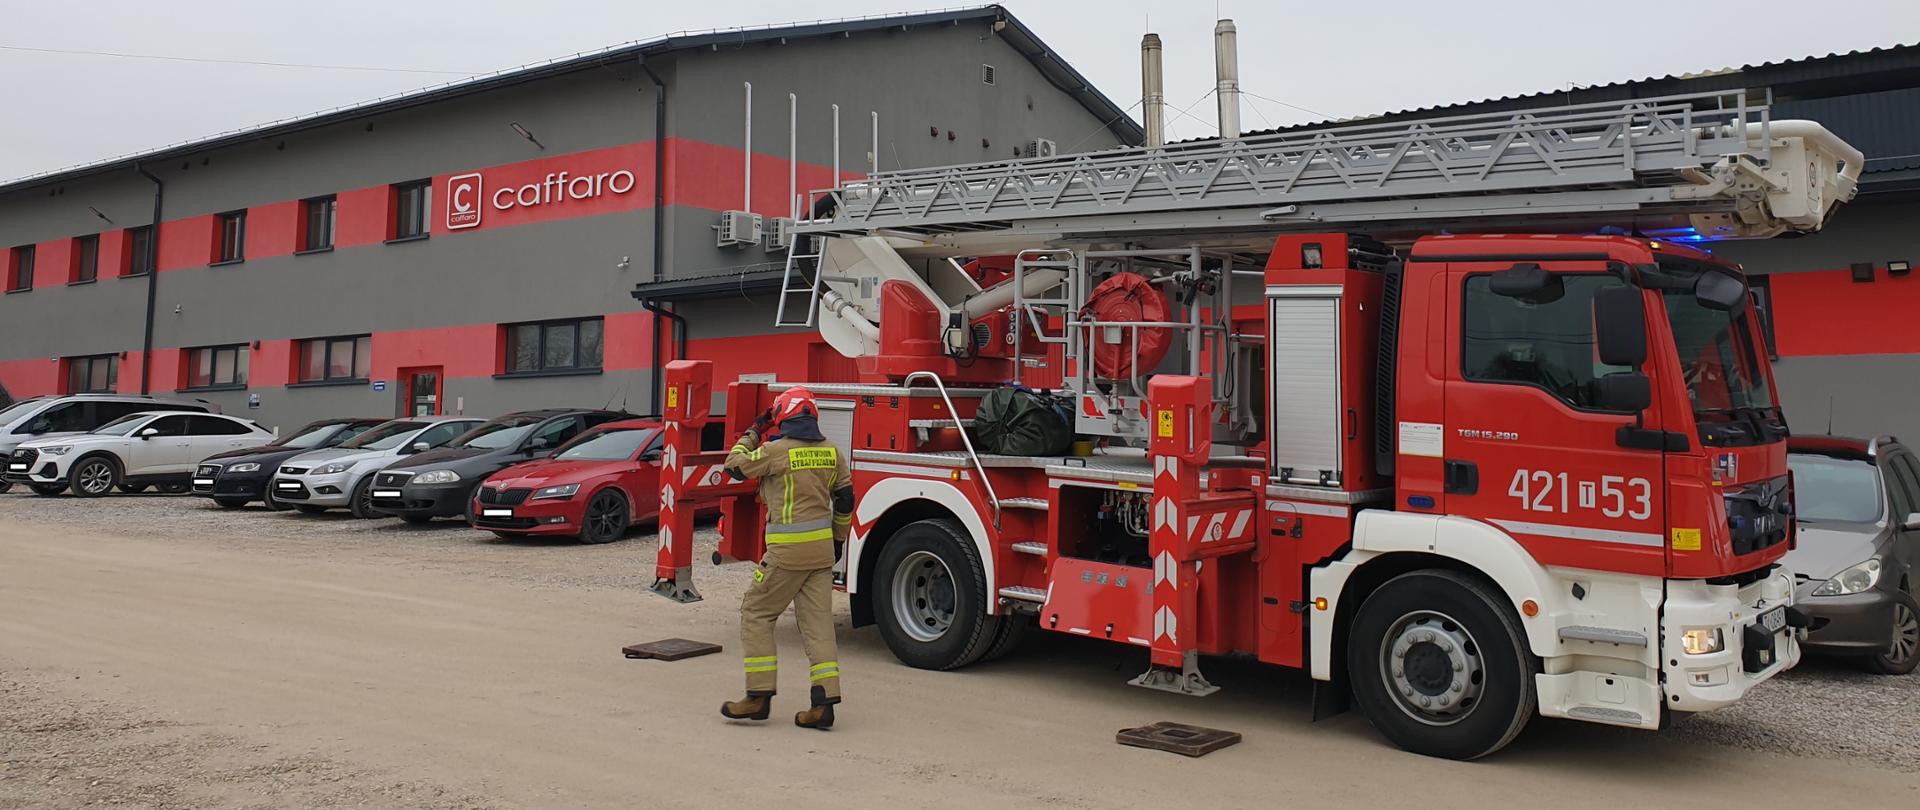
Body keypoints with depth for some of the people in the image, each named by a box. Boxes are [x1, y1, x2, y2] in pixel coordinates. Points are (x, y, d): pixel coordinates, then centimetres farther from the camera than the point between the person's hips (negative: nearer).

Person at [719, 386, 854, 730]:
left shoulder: (776, 450, -10)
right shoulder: (832, 452, 8)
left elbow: (735, 466, 3)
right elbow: (844, 499, 14)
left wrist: (753, 433, 17)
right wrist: (838, 539, 26)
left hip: (787, 548, -6)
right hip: (822, 549, 6)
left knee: (756, 614, 7)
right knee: (817, 622, 6)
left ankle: (759, 695, 5)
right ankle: (824, 701, 1)